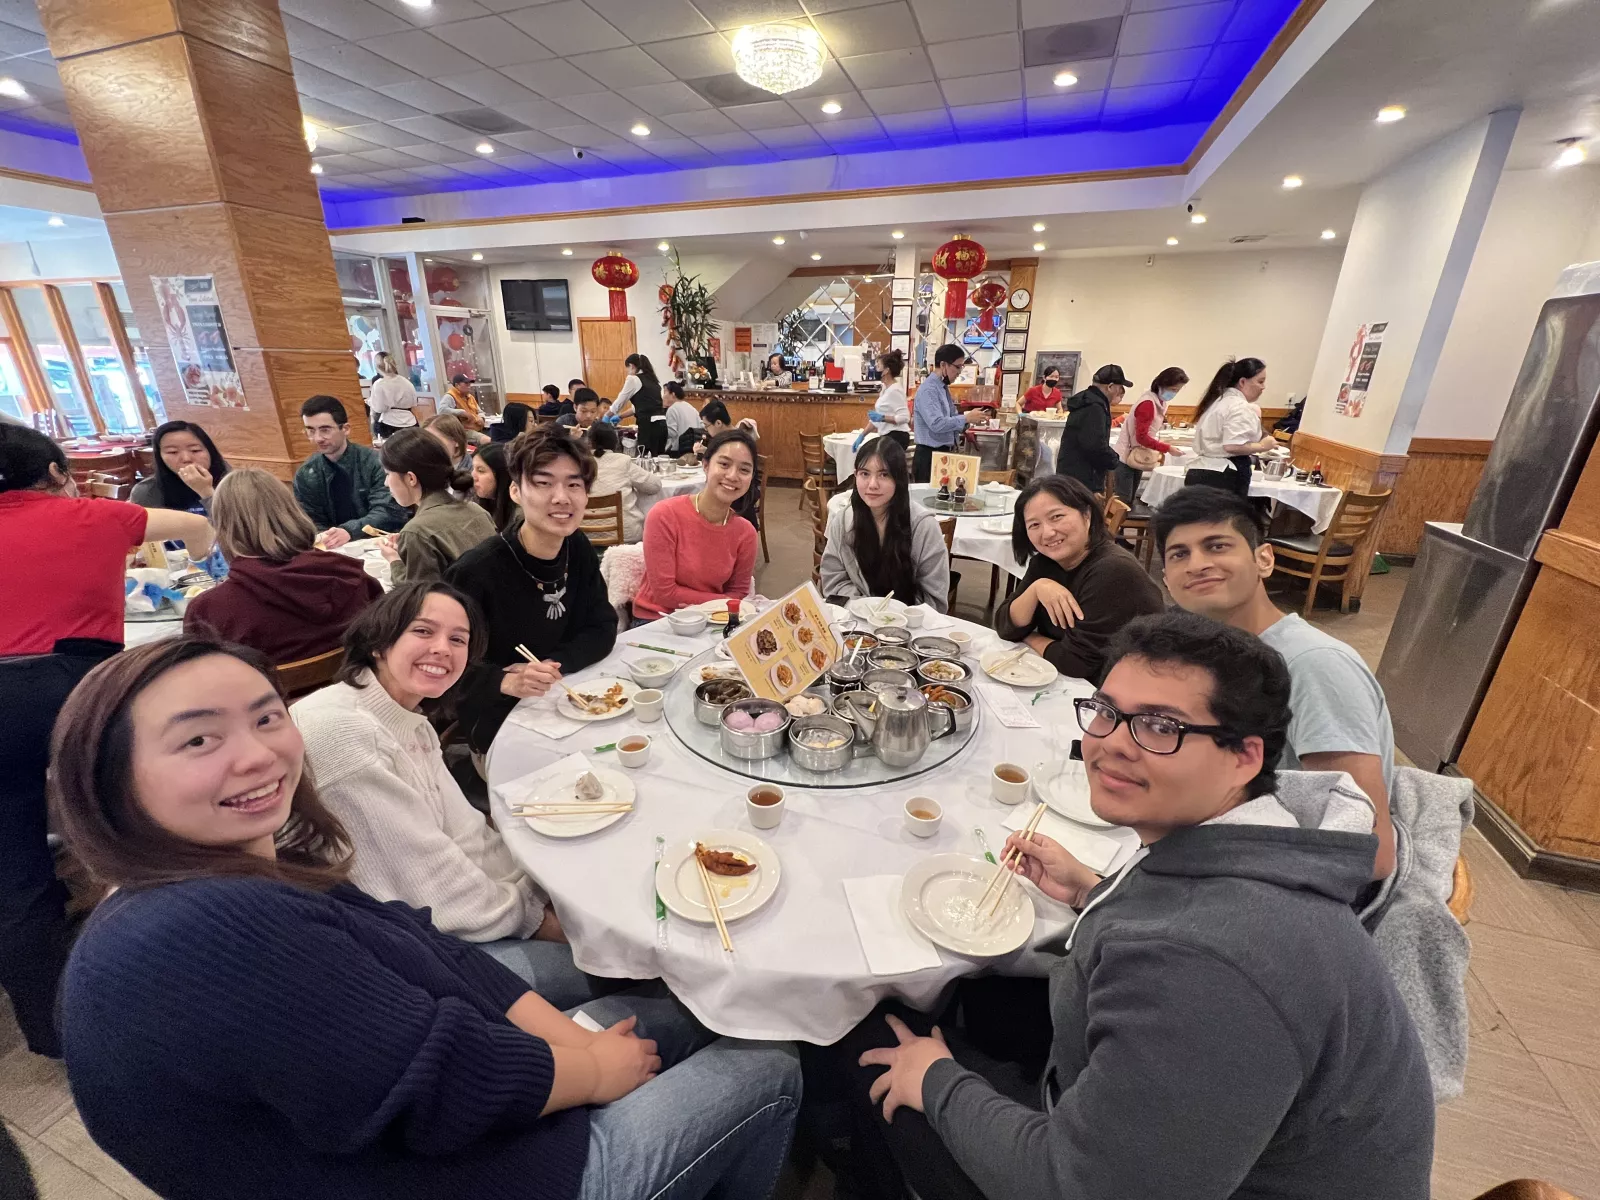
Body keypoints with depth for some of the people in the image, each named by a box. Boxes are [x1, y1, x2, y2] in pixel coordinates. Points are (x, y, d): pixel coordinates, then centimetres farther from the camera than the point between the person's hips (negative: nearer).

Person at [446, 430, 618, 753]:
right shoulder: (476, 571, -21)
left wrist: (551, 665, -16)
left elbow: (602, 629, -1)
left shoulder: (579, 550, -3)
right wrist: (505, 682, -31)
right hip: (500, 725, -5)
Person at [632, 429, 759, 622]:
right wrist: (720, 601, -12)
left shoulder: (745, 532, -7)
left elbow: (737, 594, 3)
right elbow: (665, 593, -16)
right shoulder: (664, 516, -17)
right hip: (656, 621, -3)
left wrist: (701, 606, -14)